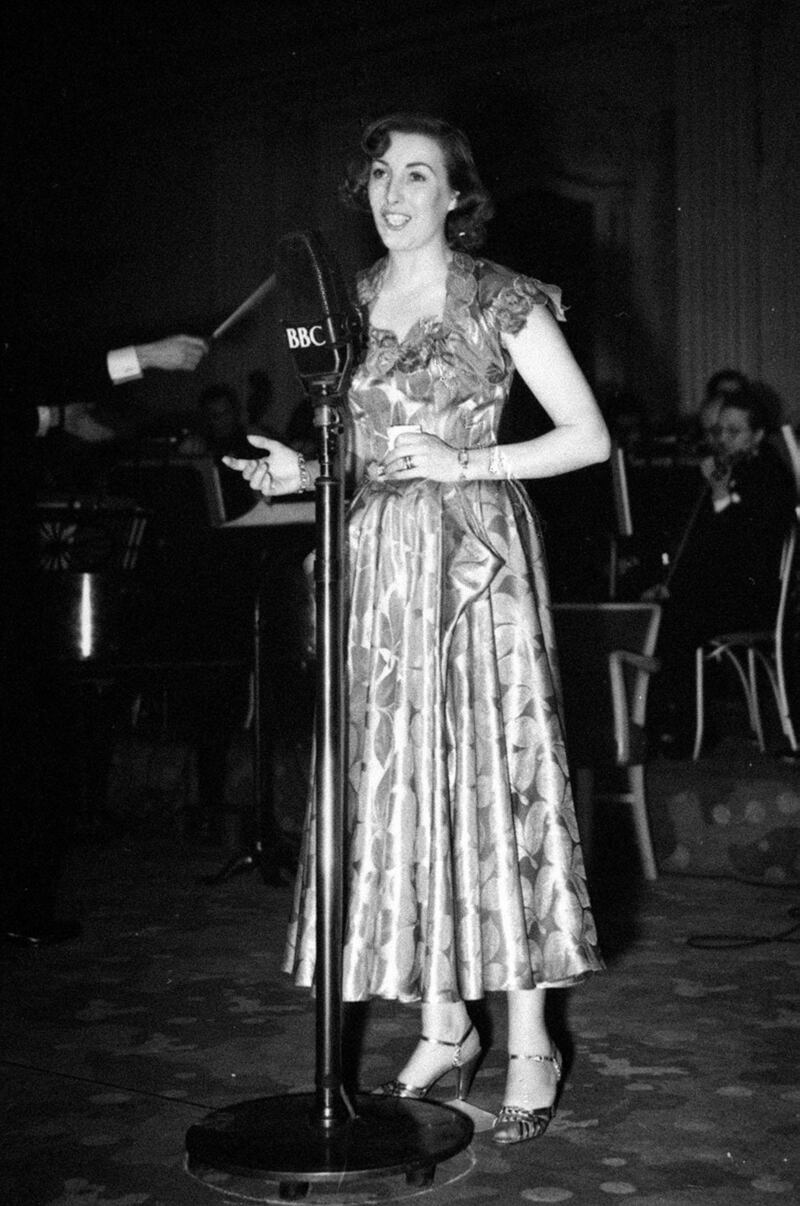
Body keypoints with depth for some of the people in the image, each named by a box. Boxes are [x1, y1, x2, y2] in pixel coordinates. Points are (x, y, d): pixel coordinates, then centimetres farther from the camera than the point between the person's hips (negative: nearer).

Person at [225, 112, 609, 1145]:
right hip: (381, 557, 5)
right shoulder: (348, 302, 12)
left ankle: (530, 1044, 4)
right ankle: (444, 1027, 14)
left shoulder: (501, 301, -3)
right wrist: (302, 471, -1)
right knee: (403, 783, 4)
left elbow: (589, 437, -5)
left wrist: (460, 463, -13)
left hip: (476, 555, -5)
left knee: (490, 776, -5)